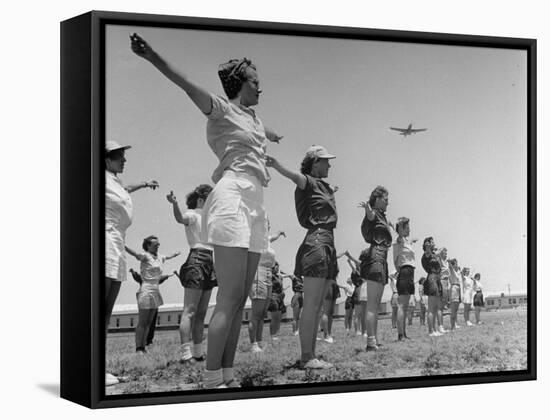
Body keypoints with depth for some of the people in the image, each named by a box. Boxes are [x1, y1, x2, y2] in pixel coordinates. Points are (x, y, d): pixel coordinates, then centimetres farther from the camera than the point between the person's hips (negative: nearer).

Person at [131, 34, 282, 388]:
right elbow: (189, 86, -17)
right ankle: (212, 379, -16)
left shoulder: (251, 114, 24)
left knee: (240, 299, 3)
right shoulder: (221, 109, 1)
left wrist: (272, 136, 75)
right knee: (229, 299, -15)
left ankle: (228, 376, 5)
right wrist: (152, 56, -36)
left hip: (255, 206, 8)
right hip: (232, 198, -8)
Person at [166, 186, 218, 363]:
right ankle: (186, 353, -19)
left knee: (201, 313, 10)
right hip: (196, 260, -9)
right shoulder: (192, 215, -4)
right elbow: (180, 218, -30)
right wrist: (174, 204, -50)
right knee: (189, 311, -14)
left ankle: (198, 352, 14)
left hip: (209, 262, 9)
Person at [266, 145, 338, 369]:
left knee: (317, 307, 8)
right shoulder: (308, 183, -5)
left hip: (327, 246, 10)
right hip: (315, 243, -10)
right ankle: (306, 357, -13)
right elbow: (295, 176, -29)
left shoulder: (325, 187, 22)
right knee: (311, 306, -12)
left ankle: (310, 355, 9)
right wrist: (277, 166, -48)